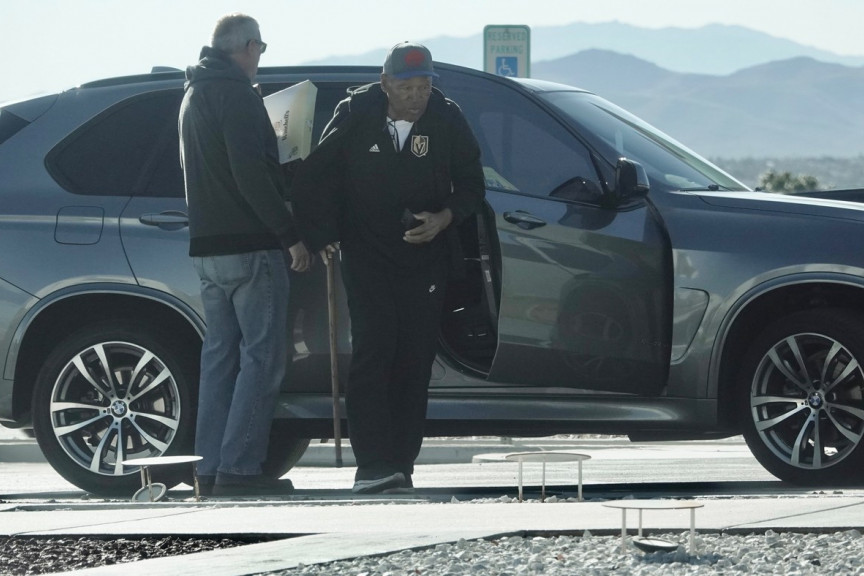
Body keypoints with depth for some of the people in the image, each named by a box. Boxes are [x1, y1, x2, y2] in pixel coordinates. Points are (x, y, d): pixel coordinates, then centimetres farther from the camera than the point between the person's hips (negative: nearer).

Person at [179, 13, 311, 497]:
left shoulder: (194, 96, 18)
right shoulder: (237, 95, -12)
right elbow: (251, 174, -20)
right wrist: (289, 235, -16)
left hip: (207, 247, 9)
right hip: (250, 247, -9)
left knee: (220, 356, 11)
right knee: (262, 358, -8)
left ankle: (212, 467, 9)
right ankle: (239, 467, -13)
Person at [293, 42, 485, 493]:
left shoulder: (447, 121, -3)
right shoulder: (355, 115, -6)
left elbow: (471, 185, 6)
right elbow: (314, 176, 4)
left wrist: (445, 219, -12)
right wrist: (320, 234, 0)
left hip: (425, 259, 2)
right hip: (366, 256, -2)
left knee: (415, 363, 0)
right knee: (372, 352, -15)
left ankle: (400, 465, 5)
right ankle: (372, 465, -20)